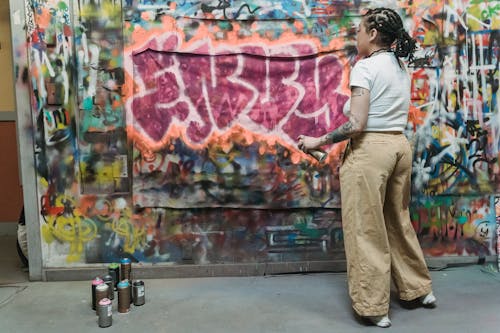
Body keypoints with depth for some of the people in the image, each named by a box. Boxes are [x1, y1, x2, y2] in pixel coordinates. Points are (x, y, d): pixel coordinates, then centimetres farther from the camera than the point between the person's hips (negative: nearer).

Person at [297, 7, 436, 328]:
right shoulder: (401, 68, 13)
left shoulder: (365, 67, -11)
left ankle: (375, 307, 12)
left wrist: (318, 141, -10)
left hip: (370, 149, -8)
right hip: (400, 145, 8)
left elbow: (356, 124, -18)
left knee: (366, 230, 2)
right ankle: (420, 288, 34)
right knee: (398, 221, 21)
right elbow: (390, 112, 12)